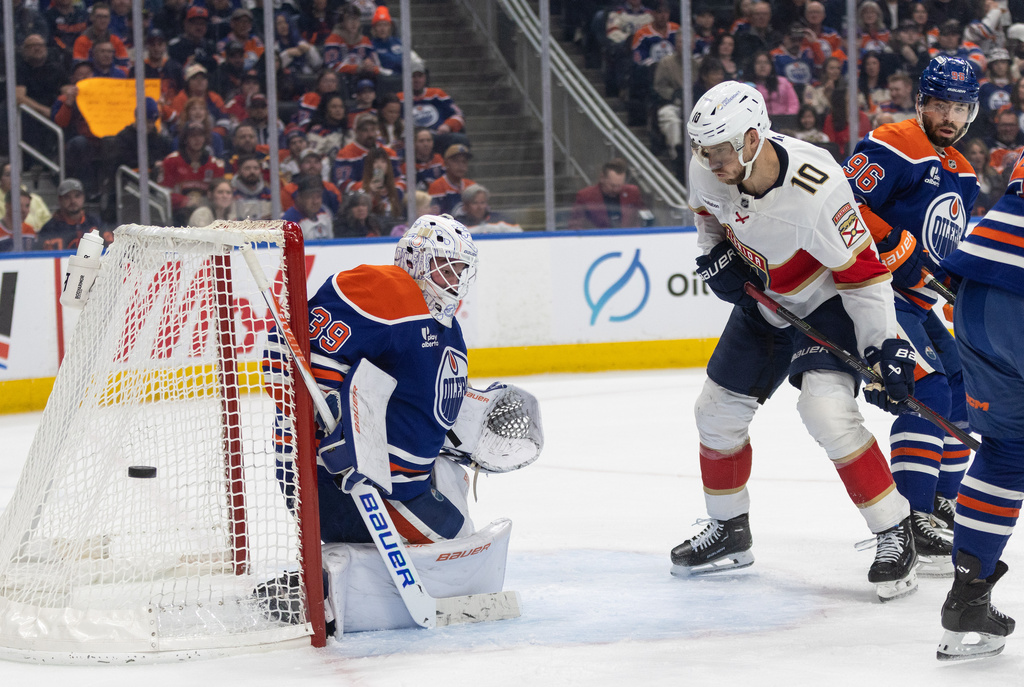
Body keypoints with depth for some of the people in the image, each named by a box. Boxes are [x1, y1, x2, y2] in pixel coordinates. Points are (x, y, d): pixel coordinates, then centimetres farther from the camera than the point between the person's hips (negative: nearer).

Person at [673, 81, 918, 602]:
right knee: (718, 413, 10)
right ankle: (729, 531, 32)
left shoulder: (813, 187, -36)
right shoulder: (708, 168, -16)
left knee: (827, 412, -26)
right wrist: (715, 254, -4)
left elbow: (862, 271, -28)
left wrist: (884, 348, -29)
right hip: (762, 303, 7)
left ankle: (894, 535, -14)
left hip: (827, 304, -7)